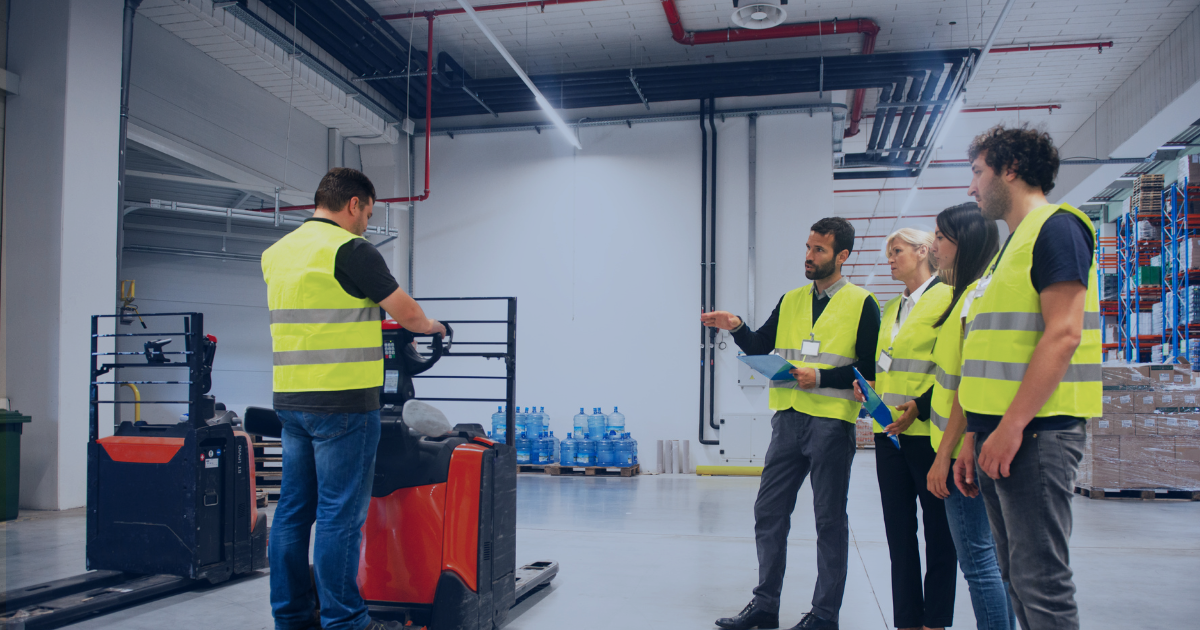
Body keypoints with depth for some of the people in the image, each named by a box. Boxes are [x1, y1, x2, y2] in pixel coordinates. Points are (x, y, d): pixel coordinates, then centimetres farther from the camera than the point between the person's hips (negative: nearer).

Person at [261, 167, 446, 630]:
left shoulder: (276, 252, 14)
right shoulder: (350, 249, -10)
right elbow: (407, 314, -6)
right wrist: (431, 327, 14)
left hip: (290, 399, 8)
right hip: (343, 401, -8)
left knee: (293, 510, 11)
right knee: (340, 514, -3)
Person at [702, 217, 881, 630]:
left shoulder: (861, 303, -2)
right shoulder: (790, 301, 13)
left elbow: (870, 369, -6)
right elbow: (759, 346, 11)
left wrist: (821, 377, -16)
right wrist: (736, 328, -7)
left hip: (832, 422, -5)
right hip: (789, 420, 5)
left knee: (829, 519, 4)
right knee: (769, 511, 7)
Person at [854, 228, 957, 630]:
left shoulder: (946, 298, -5)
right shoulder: (892, 308, 19)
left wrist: (919, 406, -21)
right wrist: (865, 386, 6)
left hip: (928, 430, -7)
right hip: (889, 431, 7)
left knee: (938, 532, 3)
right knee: (899, 529, 9)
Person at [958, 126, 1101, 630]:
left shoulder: (1056, 227, -7)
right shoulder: (1012, 245, 22)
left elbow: (1063, 334, -19)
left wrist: (1011, 426, -21)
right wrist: (976, 436, 17)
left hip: (1034, 432, -10)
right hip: (1000, 434, 10)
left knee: (1040, 580, -7)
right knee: (1017, 576, 13)